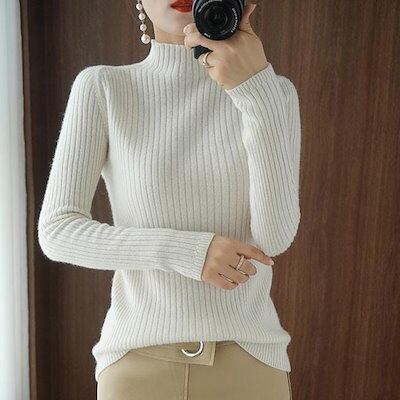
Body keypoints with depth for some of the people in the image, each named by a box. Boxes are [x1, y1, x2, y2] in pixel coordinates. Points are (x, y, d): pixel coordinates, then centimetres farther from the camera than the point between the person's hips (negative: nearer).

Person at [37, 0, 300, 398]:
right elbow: (57, 233, -10)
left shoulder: (272, 93, -1)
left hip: (248, 363, 1)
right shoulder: (100, 87, -3)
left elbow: (275, 236, -14)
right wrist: (187, 251, -23)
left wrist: (255, 89, -24)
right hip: (140, 365, -1)